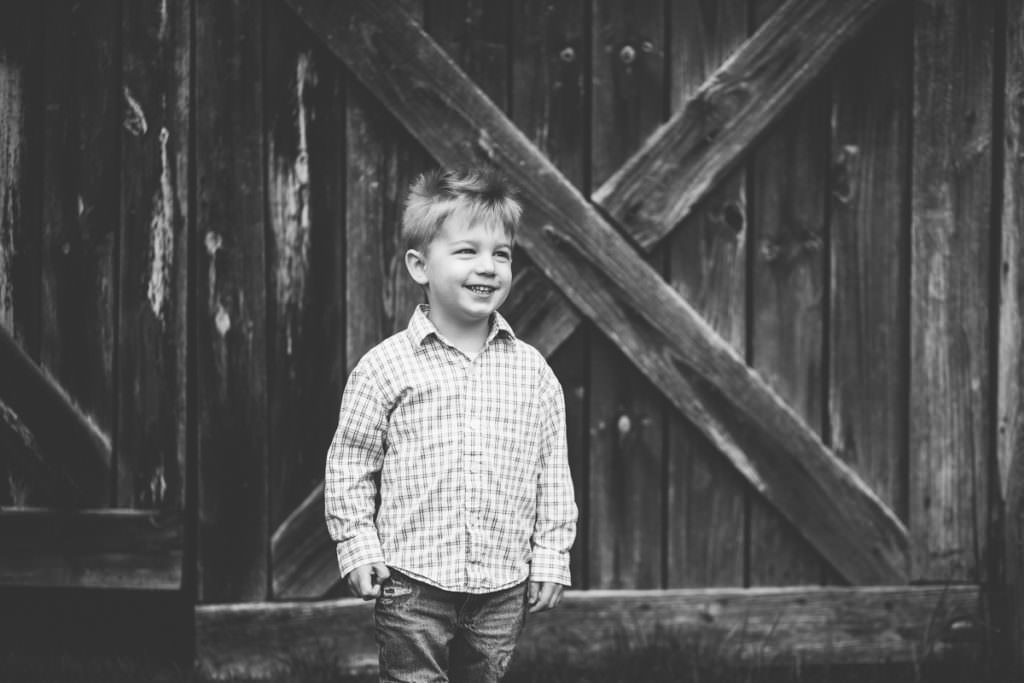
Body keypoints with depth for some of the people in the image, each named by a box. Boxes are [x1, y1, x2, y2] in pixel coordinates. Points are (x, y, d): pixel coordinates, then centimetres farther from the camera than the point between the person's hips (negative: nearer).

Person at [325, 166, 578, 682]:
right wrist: (358, 548, -5)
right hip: (413, 585, -3)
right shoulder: (385, 367, -5)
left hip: (503, 586, 3)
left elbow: (552, 470, 8)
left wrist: (551, 556, 5)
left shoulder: (531, 371, 4)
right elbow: (350, 463, 1)